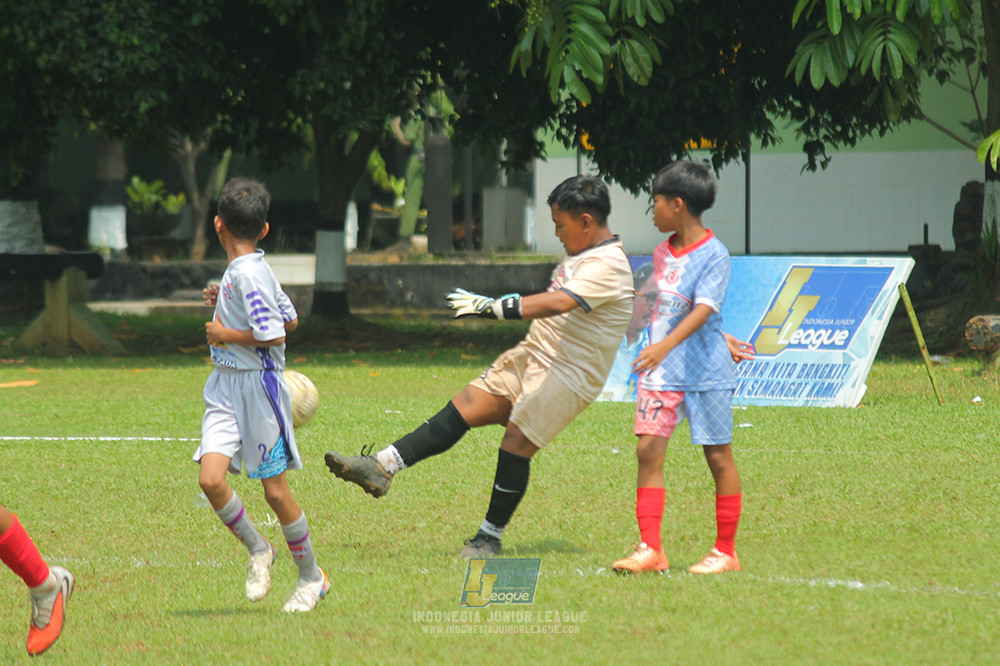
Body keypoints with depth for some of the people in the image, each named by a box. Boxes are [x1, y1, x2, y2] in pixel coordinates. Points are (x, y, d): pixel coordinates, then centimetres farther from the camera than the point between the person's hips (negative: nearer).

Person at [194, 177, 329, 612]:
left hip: (259, 385, -8)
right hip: (226, 388, 8)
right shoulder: (248, 271, 9)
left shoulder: (248, 274, -19)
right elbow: (290, 318, 17)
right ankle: (257, 550, 12)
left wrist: (225, 335, -13)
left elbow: (275, 335, -24)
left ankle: (311, 576, 17)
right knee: (210, 478, -7)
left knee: (275, 490, 1)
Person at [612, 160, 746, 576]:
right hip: (660, 370, 7)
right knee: (648, 449, -4)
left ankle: (726, 551, 11)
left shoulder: (714, 255, -12)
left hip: (704, 372, -7)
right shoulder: (662, 253, 11)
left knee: (718, 455, 3)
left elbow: (703, 310, -24)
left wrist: (665, 346, -38)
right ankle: (650, 549, -3)